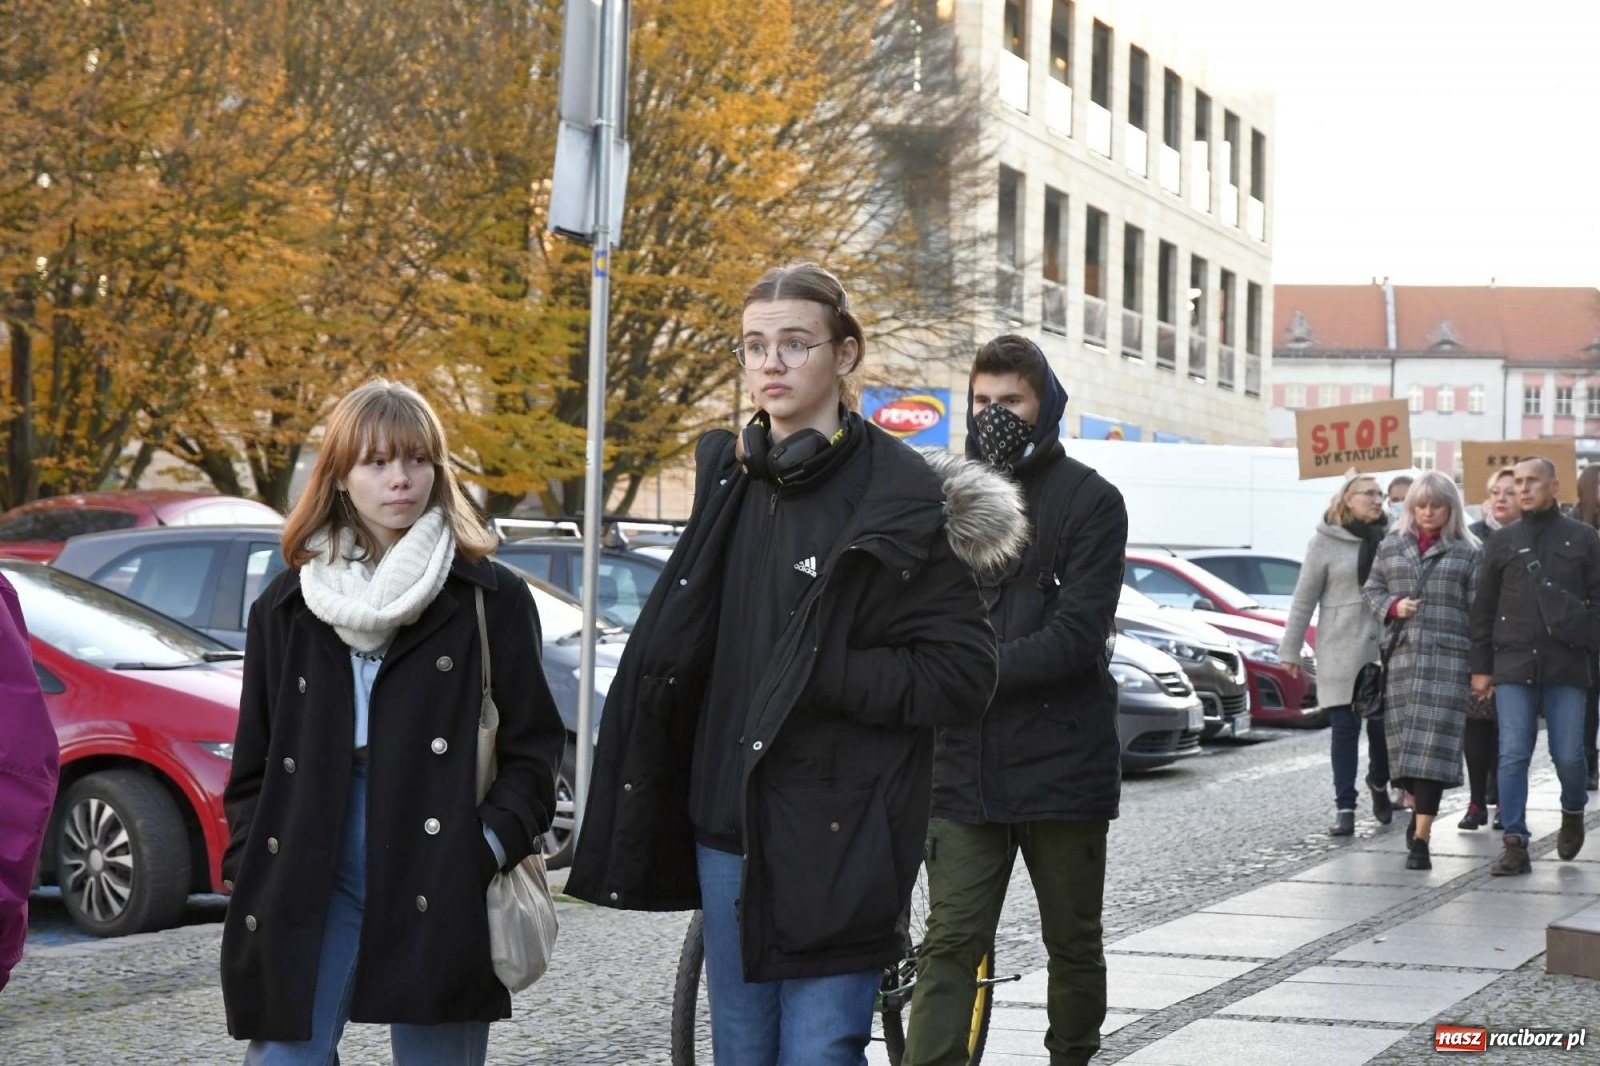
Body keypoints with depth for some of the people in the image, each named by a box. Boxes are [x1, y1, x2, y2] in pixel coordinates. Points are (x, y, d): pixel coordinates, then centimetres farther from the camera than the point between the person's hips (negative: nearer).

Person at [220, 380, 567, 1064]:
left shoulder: (492, 598, 4)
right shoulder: (287, 606, 12)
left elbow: (531, 748, 2)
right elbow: (254, 762, 15)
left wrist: (491, 847, -12)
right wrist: (247, 871, 4)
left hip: (441, 889, -2)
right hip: (311, 877, 2)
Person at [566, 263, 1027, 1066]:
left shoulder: (897, 498, -9)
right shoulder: (730, 479, 10)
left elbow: (961, 676, -12)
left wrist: (815, 675, -17)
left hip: (836, 839, -6)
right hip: (726, 826, 6)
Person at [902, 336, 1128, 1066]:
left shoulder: (1091, 501, -1)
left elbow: (1079, 634, -12)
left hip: (1061, 763, -2)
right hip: (964, 764, 2)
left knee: (1073, 944, 11)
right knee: (949, 945, -5)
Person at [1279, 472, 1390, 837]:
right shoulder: (1326, 542, -1)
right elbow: (1304, 598, 2)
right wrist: (1290, 649, 0)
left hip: (1385, 647, 2)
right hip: (1341, 652, -2)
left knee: (1383, 723, 5)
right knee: (1345, 727, -1)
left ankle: (1379, 784, 33)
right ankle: (1344, 807, 4)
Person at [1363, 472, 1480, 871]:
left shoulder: (1467, 552, 6)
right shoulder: (1391, 547, 13)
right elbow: (1372, 588, 19)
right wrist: (1393, 606, -3)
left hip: (1447, 657, -3)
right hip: (1401, 655, 3)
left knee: (1433, 743, -10)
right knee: (1403, 738, 6)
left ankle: (1421, 838, -13)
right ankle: (1418, 809, 33)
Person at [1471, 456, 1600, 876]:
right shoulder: (1503, 541, 10)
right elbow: (1483, 608, 11)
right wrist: (1480, 667, 7)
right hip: (1513, 666, 1)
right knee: (1513, 756, -5)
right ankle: (1514, 845, -2)